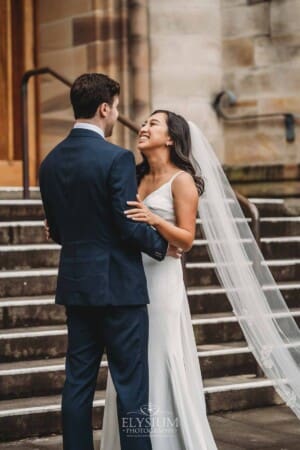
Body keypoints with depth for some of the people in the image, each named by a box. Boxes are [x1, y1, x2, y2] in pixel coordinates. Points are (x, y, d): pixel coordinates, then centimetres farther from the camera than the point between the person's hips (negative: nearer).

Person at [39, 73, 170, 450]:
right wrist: (161, 245, 1)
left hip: (75, 285, 7)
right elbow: (130, 226, -16)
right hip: (118, 287, -7)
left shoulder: (51, 161, 7)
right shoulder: (117, 159, -15)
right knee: (131, 385, 0)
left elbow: (56, 230, 12)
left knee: (78, 381, 10)